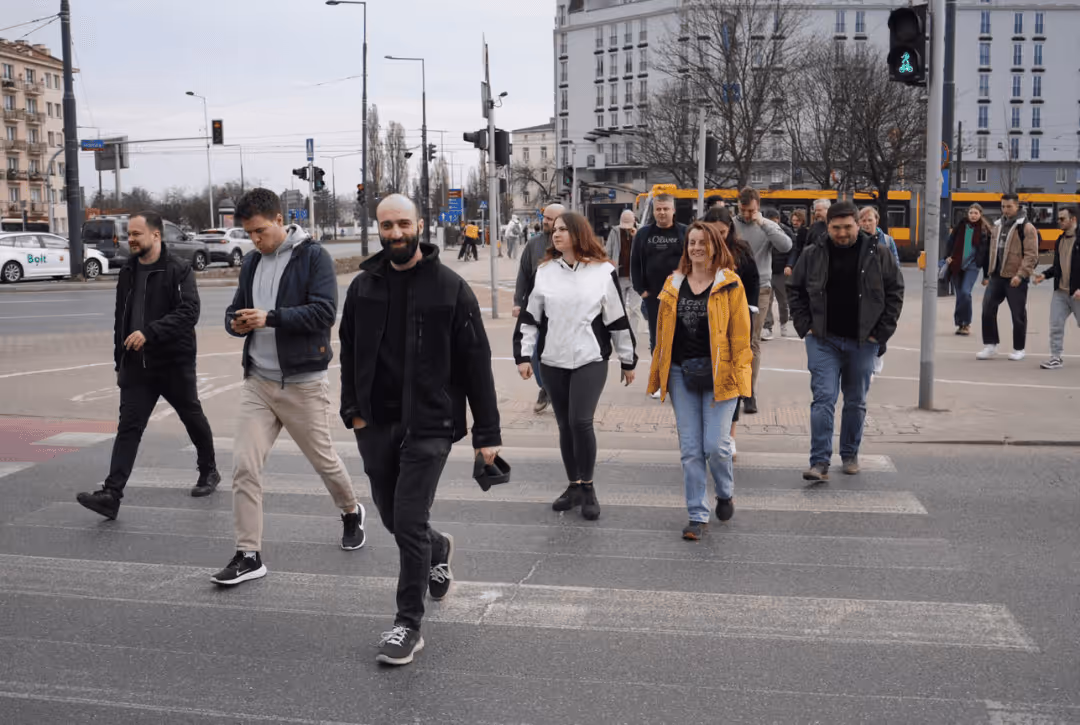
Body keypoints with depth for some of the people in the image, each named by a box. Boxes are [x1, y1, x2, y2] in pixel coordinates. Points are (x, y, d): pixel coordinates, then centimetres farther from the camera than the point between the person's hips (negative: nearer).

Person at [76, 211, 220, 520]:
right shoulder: (128, 271, 9)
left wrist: (150, 333, -31)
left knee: (192, 417, 13)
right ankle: (111, 495, -10)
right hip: (137, 365, 5)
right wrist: (119, 361, 17)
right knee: (128, 427, -4)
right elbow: (120, 319, 17)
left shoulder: (178, 269, -10)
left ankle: (209, 471, 35)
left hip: (175, 362, -4)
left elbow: (189, 312, -22)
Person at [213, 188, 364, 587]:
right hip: (257, 381, 5)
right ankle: (249, 555, 5)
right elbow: (235, 309, 17)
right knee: (244, 467, -3)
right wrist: (236, 322, -7)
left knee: (324, 460, 11)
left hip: (302, 383, -5)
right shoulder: (252, 262, 10)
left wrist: (270, 318, -26)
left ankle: (351, 512, 40)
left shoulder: (313, 256, -9)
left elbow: (325, 311, -18)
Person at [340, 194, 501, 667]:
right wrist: (353, 409, 4)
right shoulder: (364, 286, 6)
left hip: (428, 424, -5)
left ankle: (409, 624, 8)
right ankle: (438, 549, 48)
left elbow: (477, 362, -6)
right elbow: (349, 352, 16)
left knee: (409, 522, -7)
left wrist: (487, 433, -8)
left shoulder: (450, 287, -7)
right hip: (375, 423, 5)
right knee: (392, 517, 15)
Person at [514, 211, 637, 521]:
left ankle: (588, 487, 2)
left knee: (580, 421, -15)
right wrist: (524, 355, 1)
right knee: (564, 425, 9)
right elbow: (530, 317, 8)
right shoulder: (544, 271, 5)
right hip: (553, 361, 4)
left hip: (591, 360, -3)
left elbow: (618, 319, 1)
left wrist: (628, 360, 5)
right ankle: (574, 486, 23)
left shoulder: (603, 271, -3)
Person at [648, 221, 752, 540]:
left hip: (718, 374, -4)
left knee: (715, 445, -7)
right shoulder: (674, 284, 10)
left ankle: (726, 493, 25)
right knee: (690, 449, 3)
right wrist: (659, 372, 11)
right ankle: (698, 516, 12)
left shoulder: (730, 284, -1)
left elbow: (740, 332, -3)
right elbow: (664, 332, 14)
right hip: (681, 374, 4)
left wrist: (738, 372, -9)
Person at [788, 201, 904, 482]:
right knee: (823, 398, -8)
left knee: (856, 402, 12)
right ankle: (820, 463, -9)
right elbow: (795, 290, 10)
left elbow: (895, 291, 5)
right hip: (823, 340, -1)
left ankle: (850, 455, 29)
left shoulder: (878, 255, 0)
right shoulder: (812, 255, 1)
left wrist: (881, 331, -2)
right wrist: (805, 326, -1)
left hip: (863, 342, 1)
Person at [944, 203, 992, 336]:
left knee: (965, 292, -19)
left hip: (972, 266, -3)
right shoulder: (960, 226, 6)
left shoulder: (985, 230, 0)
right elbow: (950, 242, 14)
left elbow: (987, 251, 2)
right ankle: (961, 323, 16)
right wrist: (948, 256, 0)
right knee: (960, 295, 6)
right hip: (956, 265, 3)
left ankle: (966, 323, -9)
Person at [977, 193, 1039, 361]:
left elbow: (1031, 255, -13)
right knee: (988, 309, 0)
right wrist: (987, 274, 17)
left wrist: (1021, 274, -21)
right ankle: (991, 346, 10)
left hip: (1015, 278, -6)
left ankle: (1019, 349, 15)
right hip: (996, 276, 6)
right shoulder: (998, 225, 14)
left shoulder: (1026, 227, -7)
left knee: (1018, 314, 3)